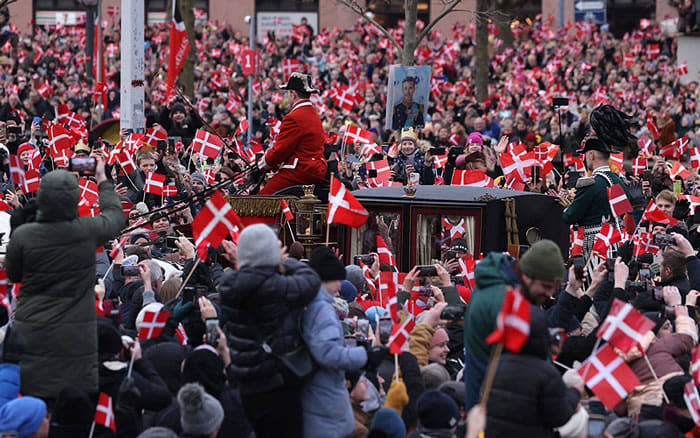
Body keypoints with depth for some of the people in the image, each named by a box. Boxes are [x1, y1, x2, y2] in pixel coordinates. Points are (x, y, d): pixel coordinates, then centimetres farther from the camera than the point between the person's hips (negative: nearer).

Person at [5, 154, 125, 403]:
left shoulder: (22, 236, -10)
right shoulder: (88, 232, -9)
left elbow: (13, 275, 8)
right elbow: (115, 215, 14)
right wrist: (102, 180, 27)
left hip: (32, 334, 0)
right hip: (76, 335, 0)